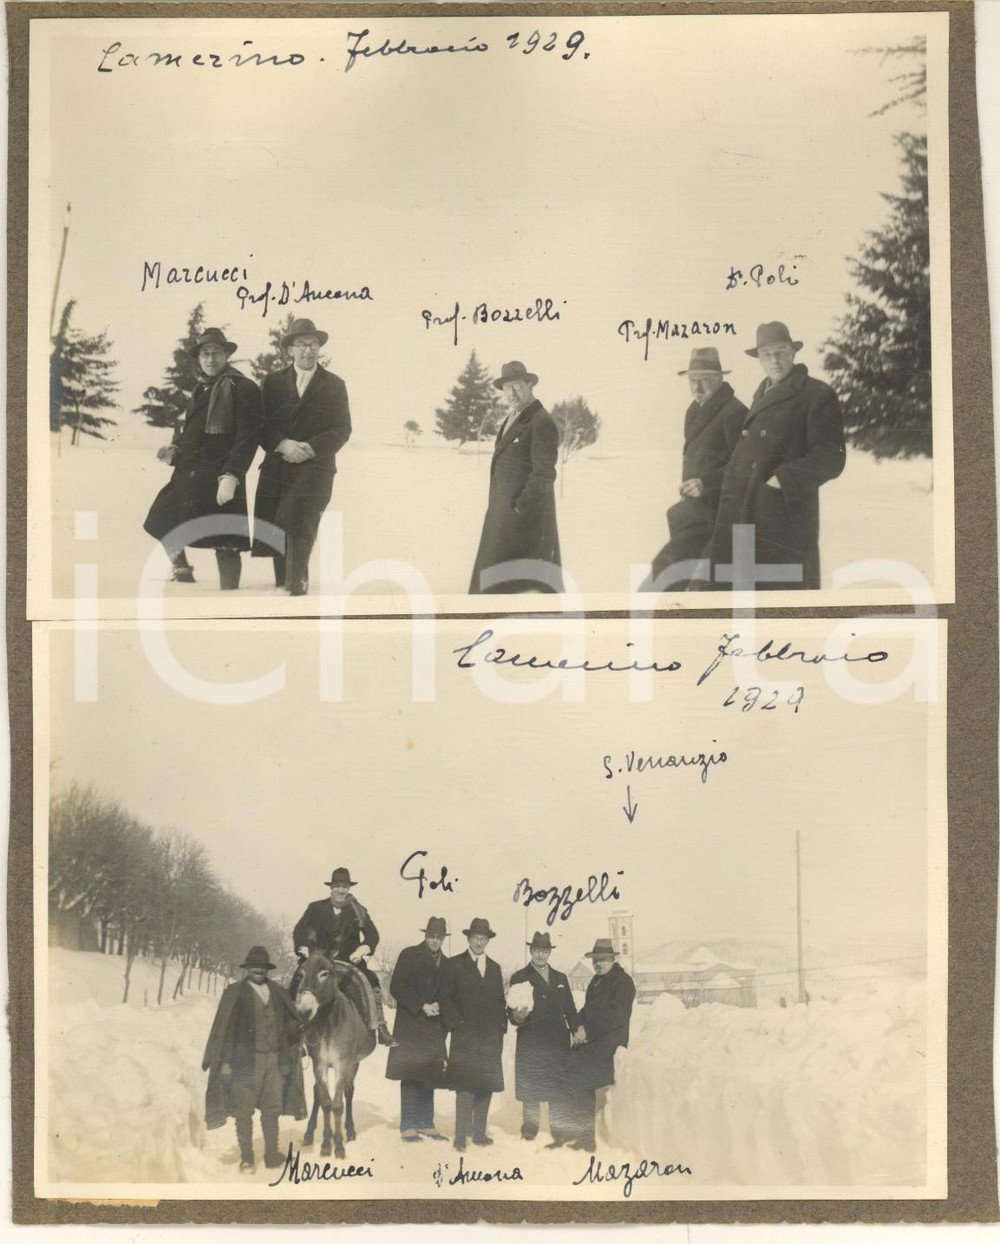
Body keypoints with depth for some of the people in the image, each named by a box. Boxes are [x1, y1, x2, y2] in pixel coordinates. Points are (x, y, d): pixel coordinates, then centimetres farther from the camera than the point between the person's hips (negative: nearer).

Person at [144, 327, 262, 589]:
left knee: (225, 544, -7)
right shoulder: (202, 388, 19)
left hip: (219, 477, -9)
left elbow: (248, 437, -15)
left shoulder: (243, 388, -8)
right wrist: (174, 449, 7)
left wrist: (231, 476, -22)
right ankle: (182, 573, 34)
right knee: (162, 524, 16)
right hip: (188, 474, 9)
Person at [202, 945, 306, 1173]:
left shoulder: (278, 993, 10)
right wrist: (225, 1061, -8)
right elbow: (224, 1028, -3)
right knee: (244, 1110, 2)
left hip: (274, 1059, 4)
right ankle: (246, 1158, 12)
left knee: (272, 1109, 9)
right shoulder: (234, 992, -1)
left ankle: (272, 1155, 19)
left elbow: (291, 1021, 16)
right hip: (246, 1059, -3)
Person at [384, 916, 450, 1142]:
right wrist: (422, 1006, -13)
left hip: (433, 1028, 5)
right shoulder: (409, 955, -1)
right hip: (410, 1026, -5)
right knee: (410, 1077, -6)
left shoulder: (445, 963, 15)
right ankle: (408, 1126, -2)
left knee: (429, 1078, 6)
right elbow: (396, 987, -7)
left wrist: (438, 1006, -4)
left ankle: (425, 1124, 12)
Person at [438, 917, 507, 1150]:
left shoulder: (494, 968, 17)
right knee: (465, 1086, -8)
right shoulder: (454, 964, 2)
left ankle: (479, 1133, 13)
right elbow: (444, 997, -1)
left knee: (486, 1086, 4)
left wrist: (501, 1026, 8)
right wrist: (455, 1024, -10)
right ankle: (461, 1136, -4)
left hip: (491, 1037, 5)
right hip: (465, 1036, -4)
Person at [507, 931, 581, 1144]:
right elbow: (512, 1011, -3)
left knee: (559, 1086, 4)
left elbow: (569, 1009, 17)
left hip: (558, 1042, 4)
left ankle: (559, 1130, 14)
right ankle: (530, 1130, 9)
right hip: (530, 1043, -3)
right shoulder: (519, 978, 3)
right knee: (530, 1087, -2)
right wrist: (517, 1016, -24)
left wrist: (577, 1030, 4)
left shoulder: (560, 979, 17)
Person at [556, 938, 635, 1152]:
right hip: (588, 1046, 8)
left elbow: (616, 1016, -16)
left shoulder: (623, 982, -7)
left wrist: (588, 1031, -17)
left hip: (604, 1050, -8)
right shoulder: (597, 981, 19)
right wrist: (580, 1029, 3)